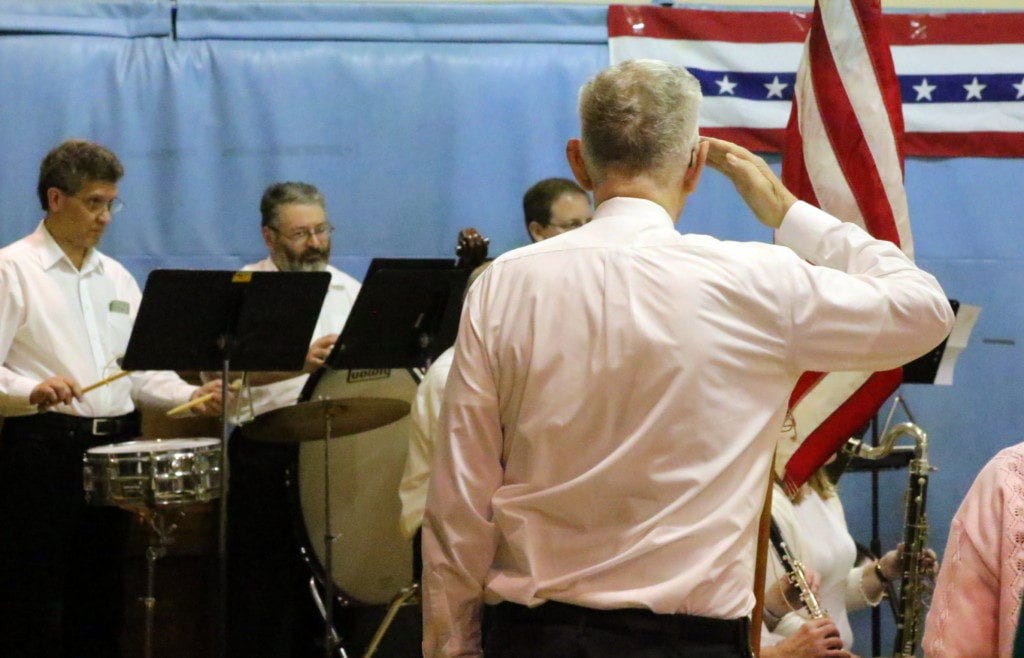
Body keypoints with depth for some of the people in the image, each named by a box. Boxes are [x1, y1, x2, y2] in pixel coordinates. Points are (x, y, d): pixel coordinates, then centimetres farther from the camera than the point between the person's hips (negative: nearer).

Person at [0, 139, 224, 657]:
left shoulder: (116, 278, 17)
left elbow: (141, 368, 17)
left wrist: (192, 396, -1)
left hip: (115, 446, 6)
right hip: (43, 446, -6)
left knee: (101, 605, 10)